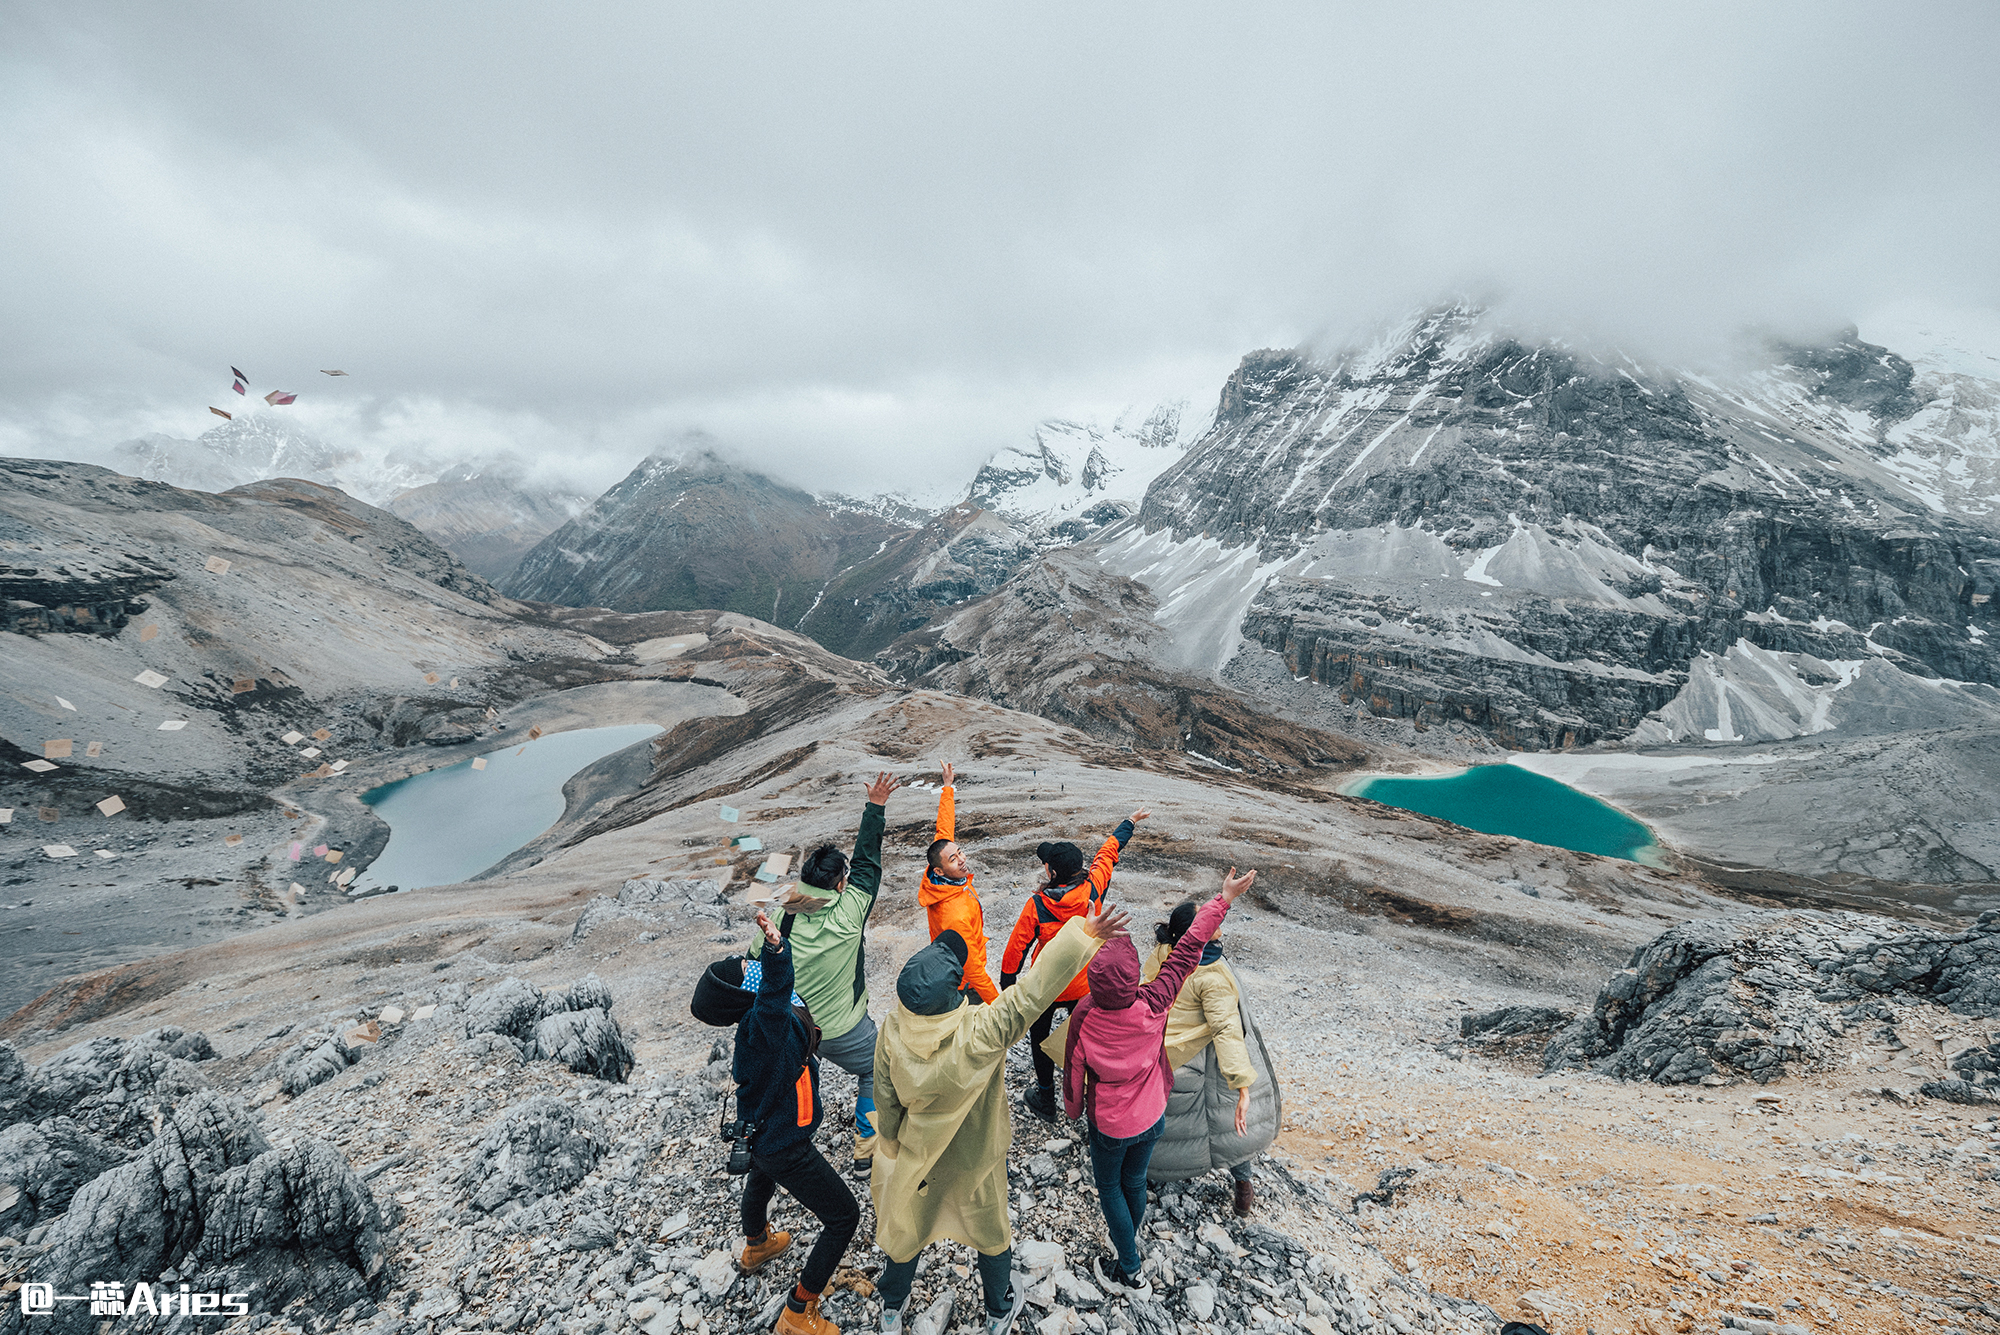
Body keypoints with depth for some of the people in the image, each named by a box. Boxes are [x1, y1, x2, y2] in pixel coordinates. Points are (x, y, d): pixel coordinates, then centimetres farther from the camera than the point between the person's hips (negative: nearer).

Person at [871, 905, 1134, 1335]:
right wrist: (1083, 934, -50)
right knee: (990, 1232, 27)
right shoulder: (980, 1034, -42)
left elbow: (885, 1100, -13)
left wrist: (892, 1147, 7)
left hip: (917, 1157, 3)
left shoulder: (892, 1033, -29)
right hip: (975, 1163, -2)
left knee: (908, 1226, 30)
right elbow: (1032, 993, -48)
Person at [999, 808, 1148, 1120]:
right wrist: (1131, 821, 11)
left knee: (1039, 1039, 20)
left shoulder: (1037, 905, -28)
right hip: (1083, 985, 4)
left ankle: (1045, 1100, 33)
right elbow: (1109, 851, -4)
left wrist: (1006, 984, -1)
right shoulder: (1092, 888, -20)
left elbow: (1016, 948, -18)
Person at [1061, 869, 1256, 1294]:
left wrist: (1073, 1108, 8)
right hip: (1151, 1116, 3)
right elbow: (1188, 951, -26)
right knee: (1134, 1181, 27)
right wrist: (1224, 899, -20)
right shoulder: (1154, 1005, -29)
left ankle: (1130, 1271, 34)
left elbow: (1074, 1070, -15)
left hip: (1109, 1124, -2)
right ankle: (1130, 1239, 52)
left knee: (1109, 1186, 23)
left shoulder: (1084, 1018, -31)